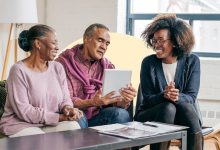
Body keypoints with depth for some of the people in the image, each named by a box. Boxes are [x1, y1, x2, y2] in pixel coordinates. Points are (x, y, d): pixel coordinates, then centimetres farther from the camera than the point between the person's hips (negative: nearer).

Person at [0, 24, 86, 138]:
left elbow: (65, 99, 11)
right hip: (21, 125, -6)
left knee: (73, 126, -24)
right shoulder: (19, 70, -10)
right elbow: (23, 111, -16)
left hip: (50, 125, 6)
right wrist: (59, 117, -18)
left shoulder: (57, 68, 10)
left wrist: (67, 108, -16)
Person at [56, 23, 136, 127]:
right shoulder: (65, 62, -4)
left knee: (121, 114, -25)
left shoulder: (107, 66, 12)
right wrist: (92, 102, -30)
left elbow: (114, 101, 5)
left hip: (96, 117, 4)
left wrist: (124, 101, -20)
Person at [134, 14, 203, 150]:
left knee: (186, 107, -32)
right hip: (149, 115, -1)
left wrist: (178, 97, -30)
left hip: (181, 117, 1)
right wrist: (163, 96, -28)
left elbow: (191, 97, -6)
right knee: (168, 107, -32)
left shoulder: (192, 61, 1)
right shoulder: (149, 62, -2)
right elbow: (148, 99, -6)